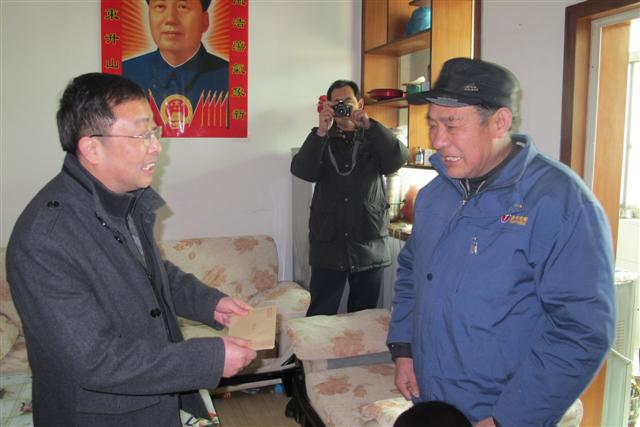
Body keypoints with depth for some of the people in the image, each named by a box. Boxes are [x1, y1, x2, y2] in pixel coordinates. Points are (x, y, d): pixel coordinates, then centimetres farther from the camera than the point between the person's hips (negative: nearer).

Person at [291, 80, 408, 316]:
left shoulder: (374, 139, 10)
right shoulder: (321, 141, 10)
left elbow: (397, 159, -11)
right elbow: (302, 171, -8)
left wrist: (368, 125, -20)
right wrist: (321, 132, -20)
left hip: (370, 244, 1)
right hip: (328, 244, 0)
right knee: (320, 317, -1)